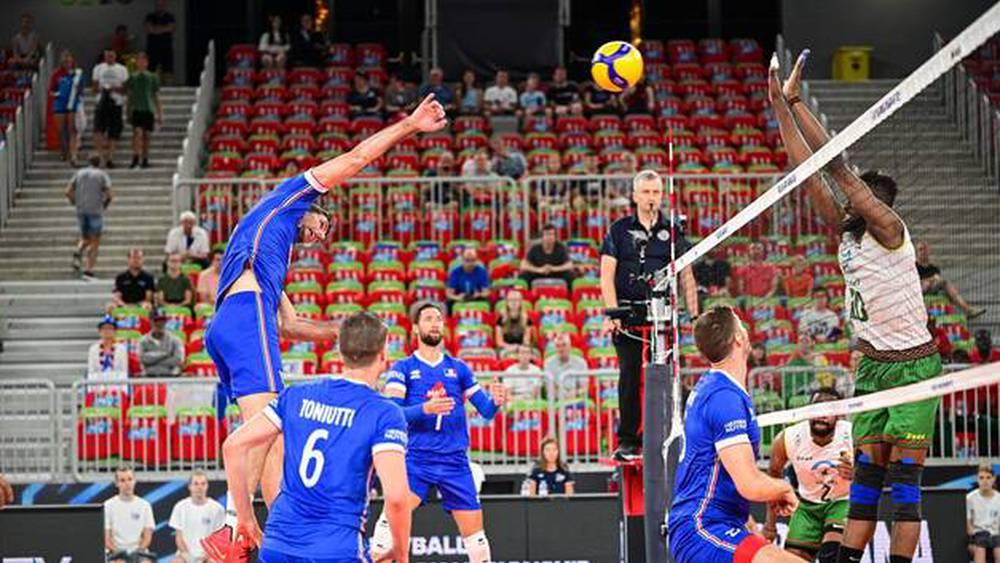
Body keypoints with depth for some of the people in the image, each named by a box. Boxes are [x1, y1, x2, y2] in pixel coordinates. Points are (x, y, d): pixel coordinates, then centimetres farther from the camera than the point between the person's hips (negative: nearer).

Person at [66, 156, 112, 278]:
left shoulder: (79, 173, 11)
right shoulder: (102, 175, 2)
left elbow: (68, 192, 4)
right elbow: (109, 195, -8)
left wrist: (75, 203, 15)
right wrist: (104, 205, 9)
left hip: (81, 210, 3)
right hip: (95, 211, -3)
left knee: (85, 237, 21)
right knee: (95, 241, 3)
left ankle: (78, 252, -11)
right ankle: (88, 270, -6)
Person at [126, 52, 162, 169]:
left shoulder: (153, 77, 9)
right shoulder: (132, 78, 7)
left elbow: (156, 97, 11)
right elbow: (129, 97, 10)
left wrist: (159, 114, 9)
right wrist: (129, 113, 6)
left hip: (149, 110, 1)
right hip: (136, 110, -1)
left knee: (146, 135, 3)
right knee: (137, 132, -18)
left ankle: (145, 160, 11)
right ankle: (135, 158, -19)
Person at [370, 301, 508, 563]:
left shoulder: (459, 368, 11)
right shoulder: (403, 369, 3)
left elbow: (486, 409, 7)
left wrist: (495, 401, -16)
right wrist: (425, 408, -26)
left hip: (455, 461, 3)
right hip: (415, 460, -3)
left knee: (475, 533, 3)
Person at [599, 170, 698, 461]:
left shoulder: (672, 232, 11)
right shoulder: (620, 230, 7)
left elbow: (686, 277, 11)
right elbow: (607, 275, 2)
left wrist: (694, 315, 1)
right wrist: (612, 312, -10)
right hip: (629, 312, -1)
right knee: (630, 375, -2)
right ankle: (627, 441, 3)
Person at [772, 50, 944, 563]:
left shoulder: (889, 229, -12)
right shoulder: (846, 232, 9)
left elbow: (836, 166, -17)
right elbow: (808, 173, 6)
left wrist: (794, 101, -16)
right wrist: (780, 107, 0)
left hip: (913, 365, -8)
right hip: (872, 366, 8)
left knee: (903, 479, -8)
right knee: (865, 475, 5)